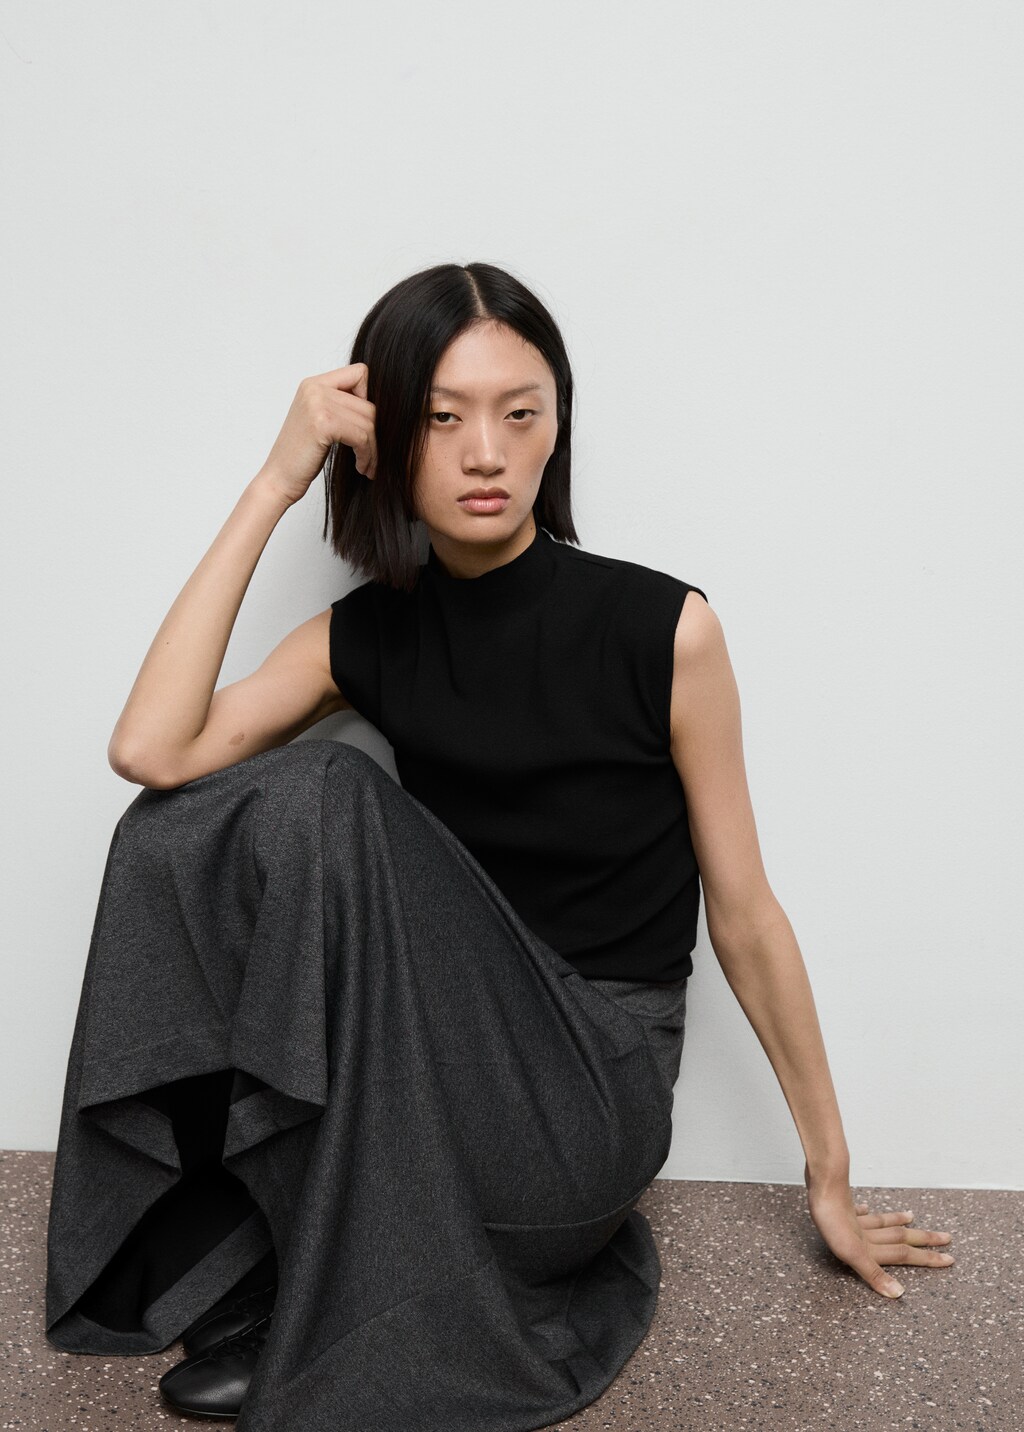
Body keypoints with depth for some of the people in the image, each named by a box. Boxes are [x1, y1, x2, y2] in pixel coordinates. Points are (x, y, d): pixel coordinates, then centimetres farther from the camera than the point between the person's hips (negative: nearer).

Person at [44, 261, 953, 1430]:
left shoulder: (663, 629, -12)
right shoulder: (365, 635, 0)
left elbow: (744, 915, -5)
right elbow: (152, 751, -17)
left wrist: (831, 1178, 4)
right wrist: (275, 484, -14)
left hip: (591, 1096, -4)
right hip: (442, 1055, 4)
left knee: (319, 804, -25)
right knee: (197, 832, -19)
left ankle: (305, 1328, -10)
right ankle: (238, 1262, -5)